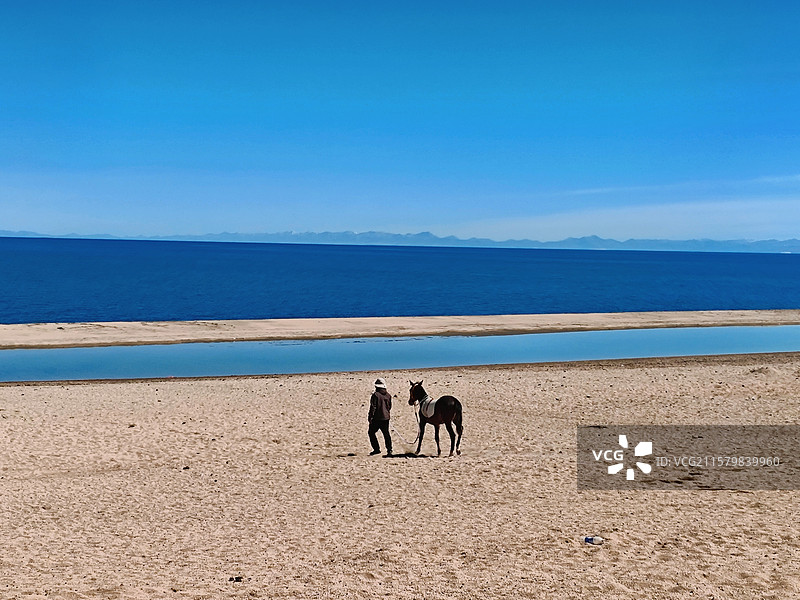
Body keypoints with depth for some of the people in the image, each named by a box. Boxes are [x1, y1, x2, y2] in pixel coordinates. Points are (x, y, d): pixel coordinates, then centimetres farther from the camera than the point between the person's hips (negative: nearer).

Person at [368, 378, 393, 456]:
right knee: (386, 434, 9)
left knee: (371, 432, 9)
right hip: (386, 417, 6)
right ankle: (389, 450, 3)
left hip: (377, 418, -6)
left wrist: (370, 417, -10)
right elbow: (390, 406, 15)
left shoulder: (375, 395, -13)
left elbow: (373, 407, -14)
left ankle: (376, 449, 6)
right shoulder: (388, 395, 7)